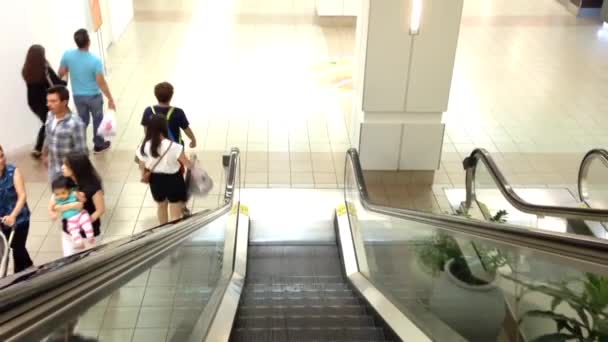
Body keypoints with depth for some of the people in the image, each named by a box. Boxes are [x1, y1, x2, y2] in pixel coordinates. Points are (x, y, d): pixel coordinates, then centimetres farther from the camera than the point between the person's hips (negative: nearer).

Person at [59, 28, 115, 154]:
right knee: (98, 119, 19)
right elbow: (101, 83, -21)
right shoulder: (95, 60, -25)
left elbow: (61, 74, 0)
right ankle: (99, 145, 34)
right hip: (94, 96, -4)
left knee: (83, 119, 23)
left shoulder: (67, 55, -13)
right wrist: (110, 99, -11)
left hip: (78, 96, 4)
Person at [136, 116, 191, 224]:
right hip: (173, 180, -4)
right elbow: (188, 164, -14)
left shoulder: (144, 147, -15)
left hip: (156, 181, 4)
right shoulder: (174, 147, -25)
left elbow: (142, 167, -1)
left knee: (162, 206, 32)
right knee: (175, 215, 10)